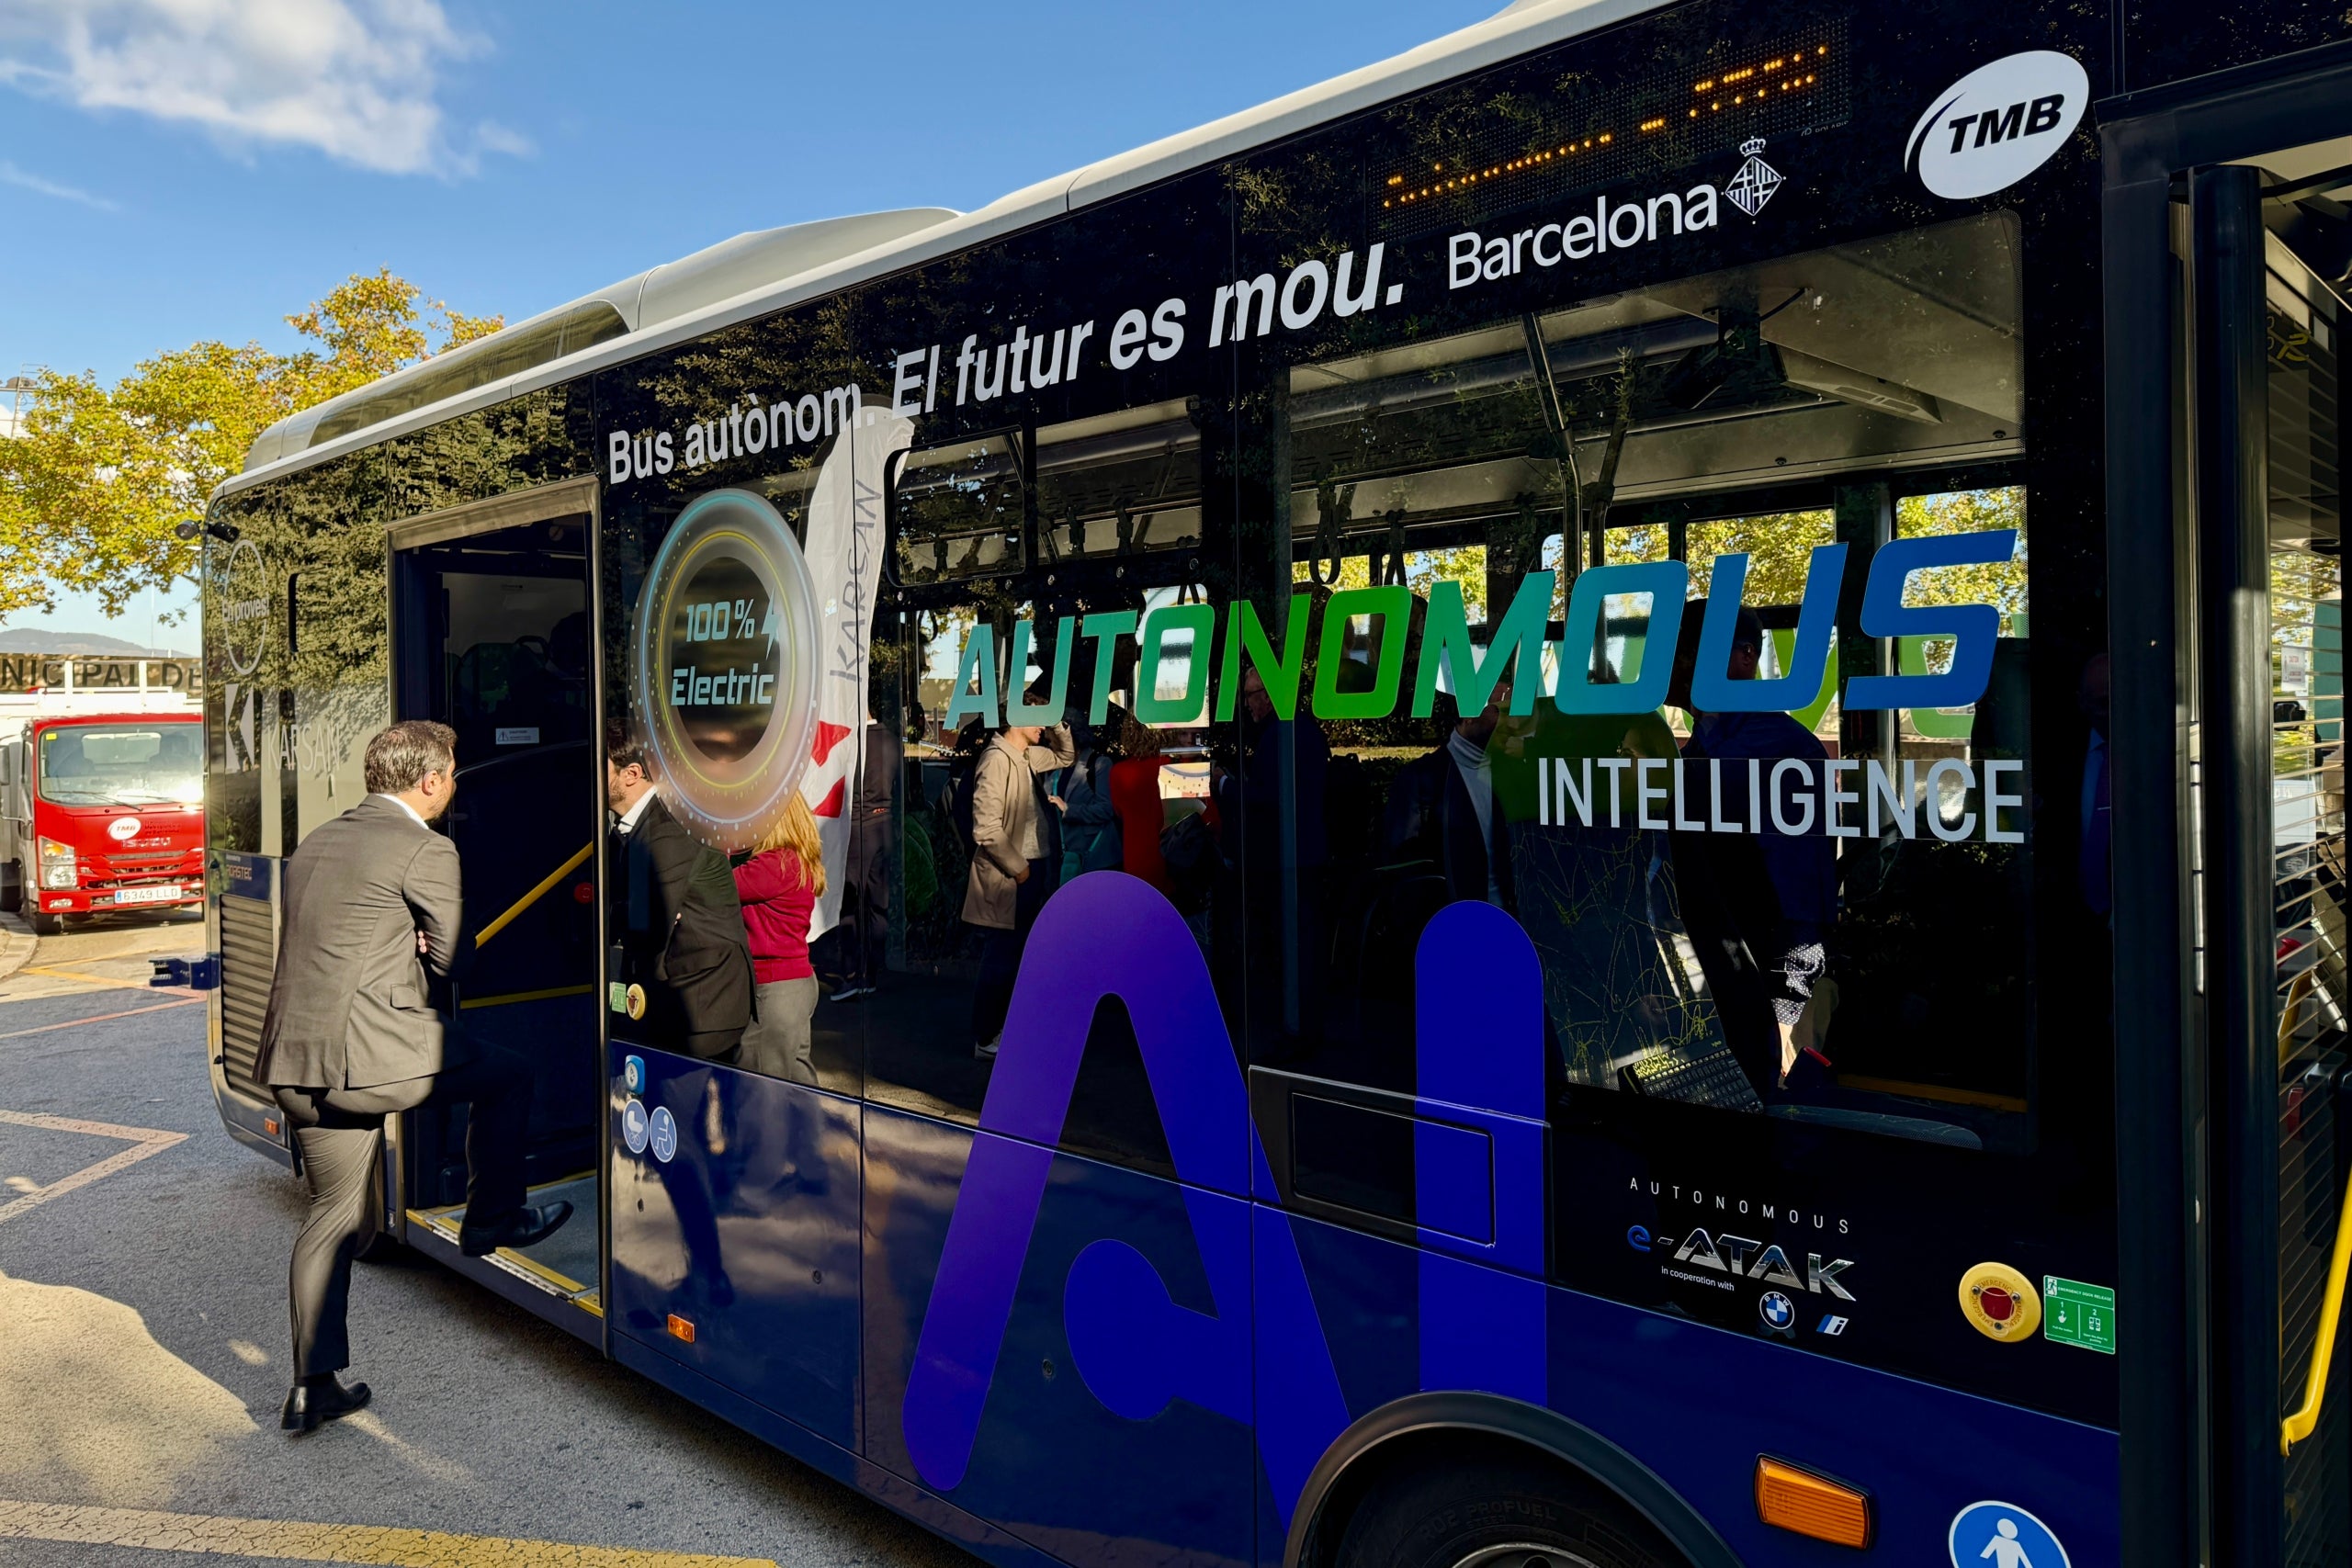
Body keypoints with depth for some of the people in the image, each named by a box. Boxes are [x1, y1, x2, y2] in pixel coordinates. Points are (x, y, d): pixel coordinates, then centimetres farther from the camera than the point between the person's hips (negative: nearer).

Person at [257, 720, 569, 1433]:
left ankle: (313, 1388, 21)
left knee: (336, 1213, 17)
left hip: (295, 1063, 8)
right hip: (375, 1051, -8)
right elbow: (452, 958, 0)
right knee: (509, 1076, 15)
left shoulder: (316, 842, 18)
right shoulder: (426, 849, -8)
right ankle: (491, 1220, 24)